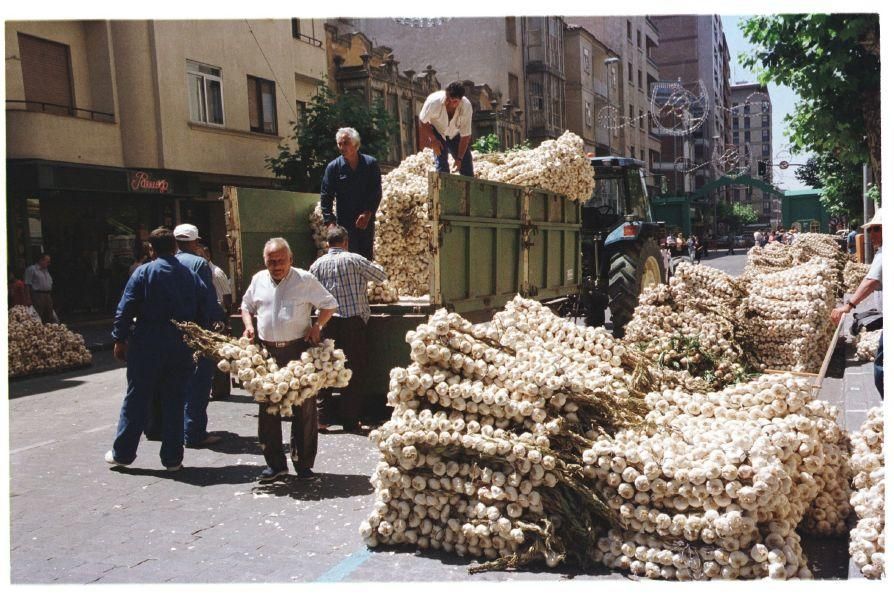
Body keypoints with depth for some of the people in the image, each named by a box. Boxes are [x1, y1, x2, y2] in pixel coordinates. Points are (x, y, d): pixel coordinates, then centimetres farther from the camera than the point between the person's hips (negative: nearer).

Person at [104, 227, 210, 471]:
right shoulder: (191, 276, 4)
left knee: (137, 399, 8)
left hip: (147, 345, -2)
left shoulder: (143, 272, -5)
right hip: (181, 348, 3)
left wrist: (120, 339, 0)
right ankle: (172, 458, 13)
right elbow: (203, 311, 5)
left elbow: (125, 309, -7)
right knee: (174, 400, 9)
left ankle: (122, 453, 17)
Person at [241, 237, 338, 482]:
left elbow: (329, 304, 5)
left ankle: (304, 463, 14)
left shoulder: (305, 280, -2)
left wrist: (317, 326, -10)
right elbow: (246, 305, 25)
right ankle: (275, 463, 19)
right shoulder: (258, 280, 10)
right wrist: (248, 325, 6)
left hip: (298, 350, -3)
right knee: (268, 409, 7)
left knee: (304, 408, 1)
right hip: (267, 351, 4)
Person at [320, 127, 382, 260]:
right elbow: (325, 197, 0)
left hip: (367, 221, 1)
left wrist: (368, 213, -10)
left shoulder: (371, 164, 1)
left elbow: (377, 192, 2)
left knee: (367, 258, 6)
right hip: (344, 222, -1)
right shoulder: (333, 167, 0)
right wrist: (330, 221, -11)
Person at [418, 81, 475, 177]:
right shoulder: (434, 101, -34)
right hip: (437, 132, -1)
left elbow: (465, 136, -23)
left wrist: (459, 158, -22)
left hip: (455, 134, 1)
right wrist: (433, 140, -14)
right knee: (441, 164, -13)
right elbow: (422, 121, -15)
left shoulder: (467, 107, -31)